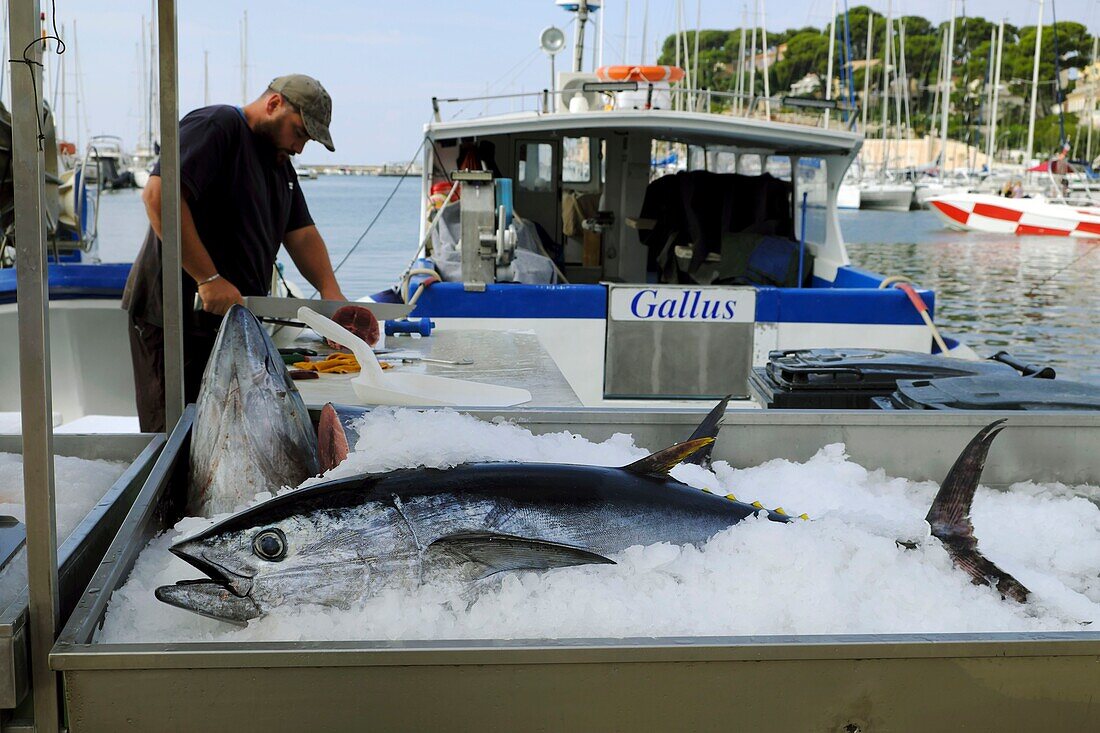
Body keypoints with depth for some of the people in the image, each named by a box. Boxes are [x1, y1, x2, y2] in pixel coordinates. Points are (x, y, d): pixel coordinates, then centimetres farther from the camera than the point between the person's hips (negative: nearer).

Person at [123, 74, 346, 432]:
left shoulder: (280, 163, 20)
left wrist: (331, 292, -2)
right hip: (178, 317, -9)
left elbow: (302, 234, 17)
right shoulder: (216, 125, -9)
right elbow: (159, 195, -22)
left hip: (234, 318, 9)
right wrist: (209, 278, -24)